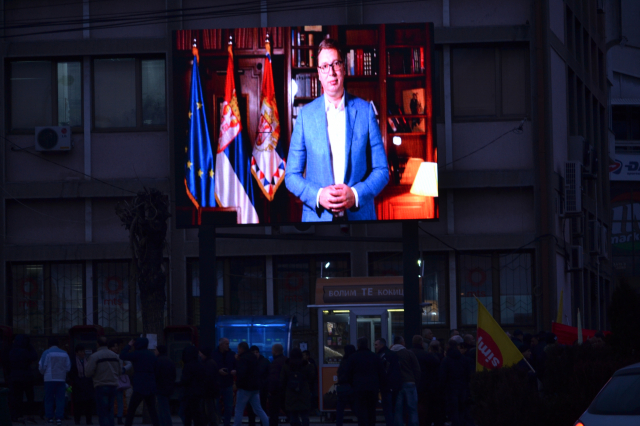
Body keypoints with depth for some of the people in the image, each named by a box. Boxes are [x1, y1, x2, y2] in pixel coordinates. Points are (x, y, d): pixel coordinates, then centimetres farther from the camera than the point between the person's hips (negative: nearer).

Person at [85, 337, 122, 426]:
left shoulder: (94, 357, -9)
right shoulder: (116, 356, 7)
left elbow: (88, 373, -8)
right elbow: (119, 371, 13)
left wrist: (86, 364, 11)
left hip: (101, 387, -5)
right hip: (113, 386, 5)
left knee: (102, 413, -4)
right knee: (110, 412, 15)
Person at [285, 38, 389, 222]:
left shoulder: (365, 111, 2)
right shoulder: (306, 115, 2)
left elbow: (382, 170, 2)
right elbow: (291, 176, 3)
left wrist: (356, 194, -15)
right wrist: (318, 195, -15)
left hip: (359, 213, 0)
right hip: (317, 217, 0)